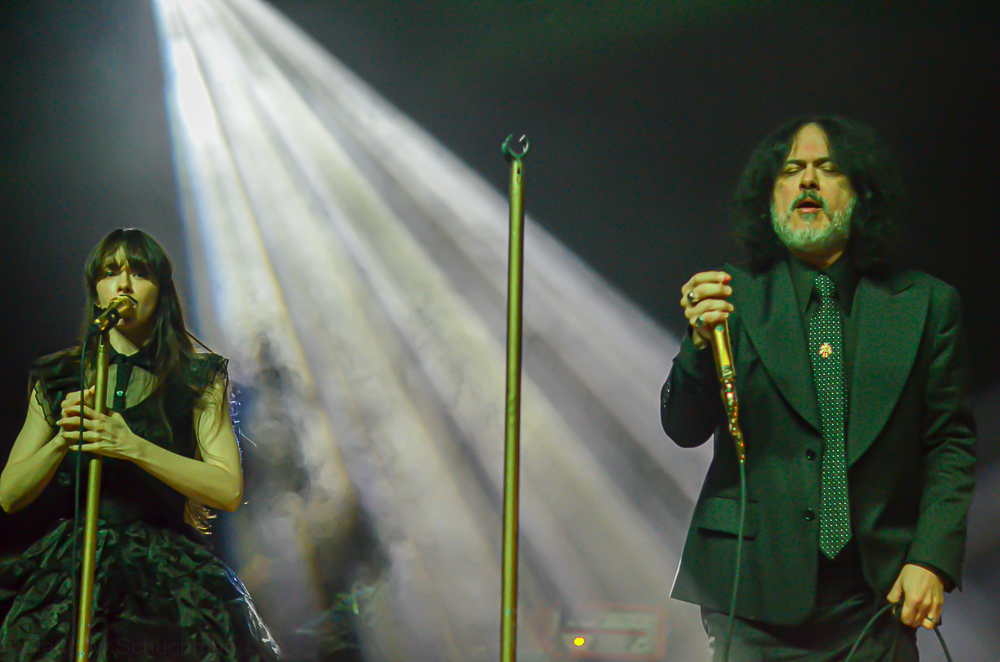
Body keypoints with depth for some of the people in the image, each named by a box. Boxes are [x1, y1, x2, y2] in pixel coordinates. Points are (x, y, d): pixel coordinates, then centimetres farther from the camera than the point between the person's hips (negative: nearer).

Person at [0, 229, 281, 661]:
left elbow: (229, 490, -5)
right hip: (73, 571, 2)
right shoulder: (57, 379, 15)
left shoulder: (198, 378, 8)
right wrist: (62, 439, -10)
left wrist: (133, 447, -16)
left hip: (167, 572, -2)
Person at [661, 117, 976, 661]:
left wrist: (932, 559, -3)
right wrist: (702, 342, -19)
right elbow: (684, 429, 0)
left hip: (875, 598, 1)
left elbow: (952, 442, 8)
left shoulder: (925, 305, 7)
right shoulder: (732, 296, 4)